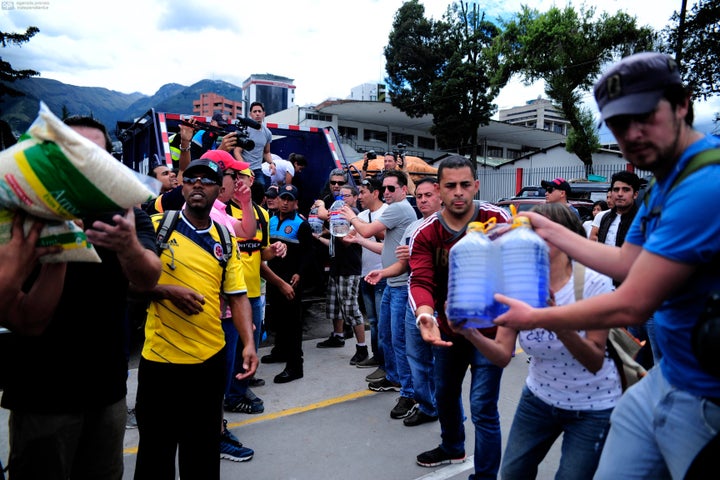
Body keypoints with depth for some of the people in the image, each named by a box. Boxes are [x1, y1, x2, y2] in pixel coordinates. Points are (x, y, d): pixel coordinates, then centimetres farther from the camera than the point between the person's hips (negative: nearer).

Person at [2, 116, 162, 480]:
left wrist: (130, 247, -45)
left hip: (109, 390, 3)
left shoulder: (127, 217, -4)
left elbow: (147, 279, -23)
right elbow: (31, 324, -19)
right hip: (42, 395, -2)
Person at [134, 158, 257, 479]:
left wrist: (249, 343, -9)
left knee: (204, 445, 16)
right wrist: (166, 290, -19)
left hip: (210, 357, 3)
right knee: (156, 444, 12)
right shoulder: (155, 226, -2)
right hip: (159, 356, -2)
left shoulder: (226, 241, 5)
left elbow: (237, 297, 3)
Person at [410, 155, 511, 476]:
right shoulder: (425, 233, -10)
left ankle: (486, 474, 19)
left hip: (488, 329, -4)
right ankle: (452, 448, 54)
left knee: (483, 409, -4)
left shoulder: (496, 219, -16)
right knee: (445, 394, 24)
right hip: (448, 329, 4)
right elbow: (420, 281, -21)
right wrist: (425, 315, -41)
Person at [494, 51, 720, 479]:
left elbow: (630, 306, -24)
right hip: (668, 377, 9)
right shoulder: (665, 183, 7)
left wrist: (535, 318, -10)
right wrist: (548, 229, 13)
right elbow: (626, 263, 14)